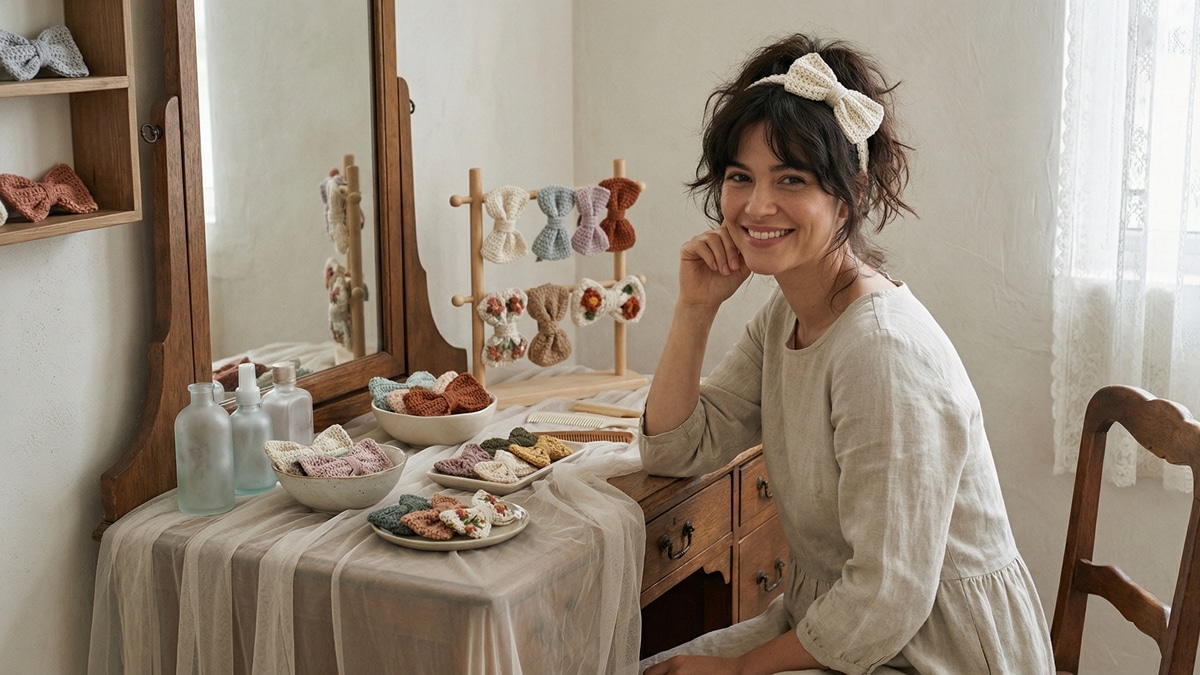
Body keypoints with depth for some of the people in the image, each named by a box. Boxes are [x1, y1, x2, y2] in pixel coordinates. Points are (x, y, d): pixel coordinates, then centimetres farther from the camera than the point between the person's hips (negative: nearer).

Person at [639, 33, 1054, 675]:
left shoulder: (885, 351, -26)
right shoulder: (783, 316, 2)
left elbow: (887, 602, -25)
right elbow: (674, 449, 4)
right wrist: (696, 306, -7)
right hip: (828, 620, 8)